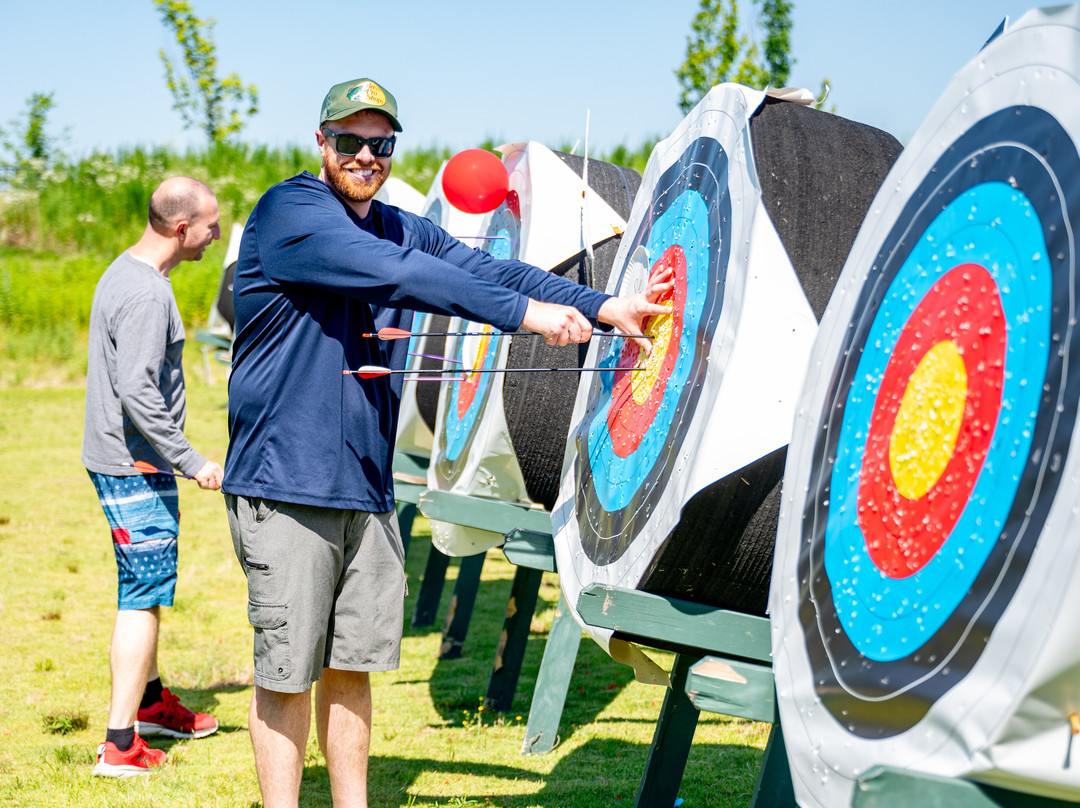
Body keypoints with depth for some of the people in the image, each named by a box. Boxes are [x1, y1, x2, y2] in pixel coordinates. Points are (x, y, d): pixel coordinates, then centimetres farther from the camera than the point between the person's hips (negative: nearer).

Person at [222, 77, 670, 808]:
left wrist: (602, 307, -7)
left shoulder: (404, 231, 15)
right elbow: (397, 275, -22)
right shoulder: (289, 212, -10)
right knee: (288, 674, -2)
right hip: (284, 485, -7)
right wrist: (524, 313, -26)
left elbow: (489, 270, 6)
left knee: (352, 665, 13)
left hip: (366, 488, 7)